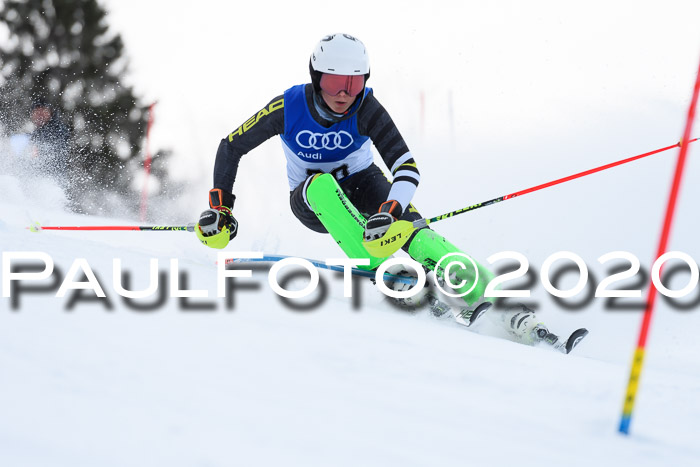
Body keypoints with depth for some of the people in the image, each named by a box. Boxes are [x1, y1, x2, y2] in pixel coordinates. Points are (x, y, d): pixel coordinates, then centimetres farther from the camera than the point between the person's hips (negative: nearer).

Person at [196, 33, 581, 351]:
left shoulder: (366, 108, -23)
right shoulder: (288, 107, -22)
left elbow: (407, 168, -30)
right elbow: (230, 147, -8)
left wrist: (389, 211, -47)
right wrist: (220, 207, -13)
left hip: (361, 184, 0)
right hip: (310, 201, 1)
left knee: (405, 223, -30)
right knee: (320, 183, -36)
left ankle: (479, 294, -40)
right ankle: (375, 268, -42)